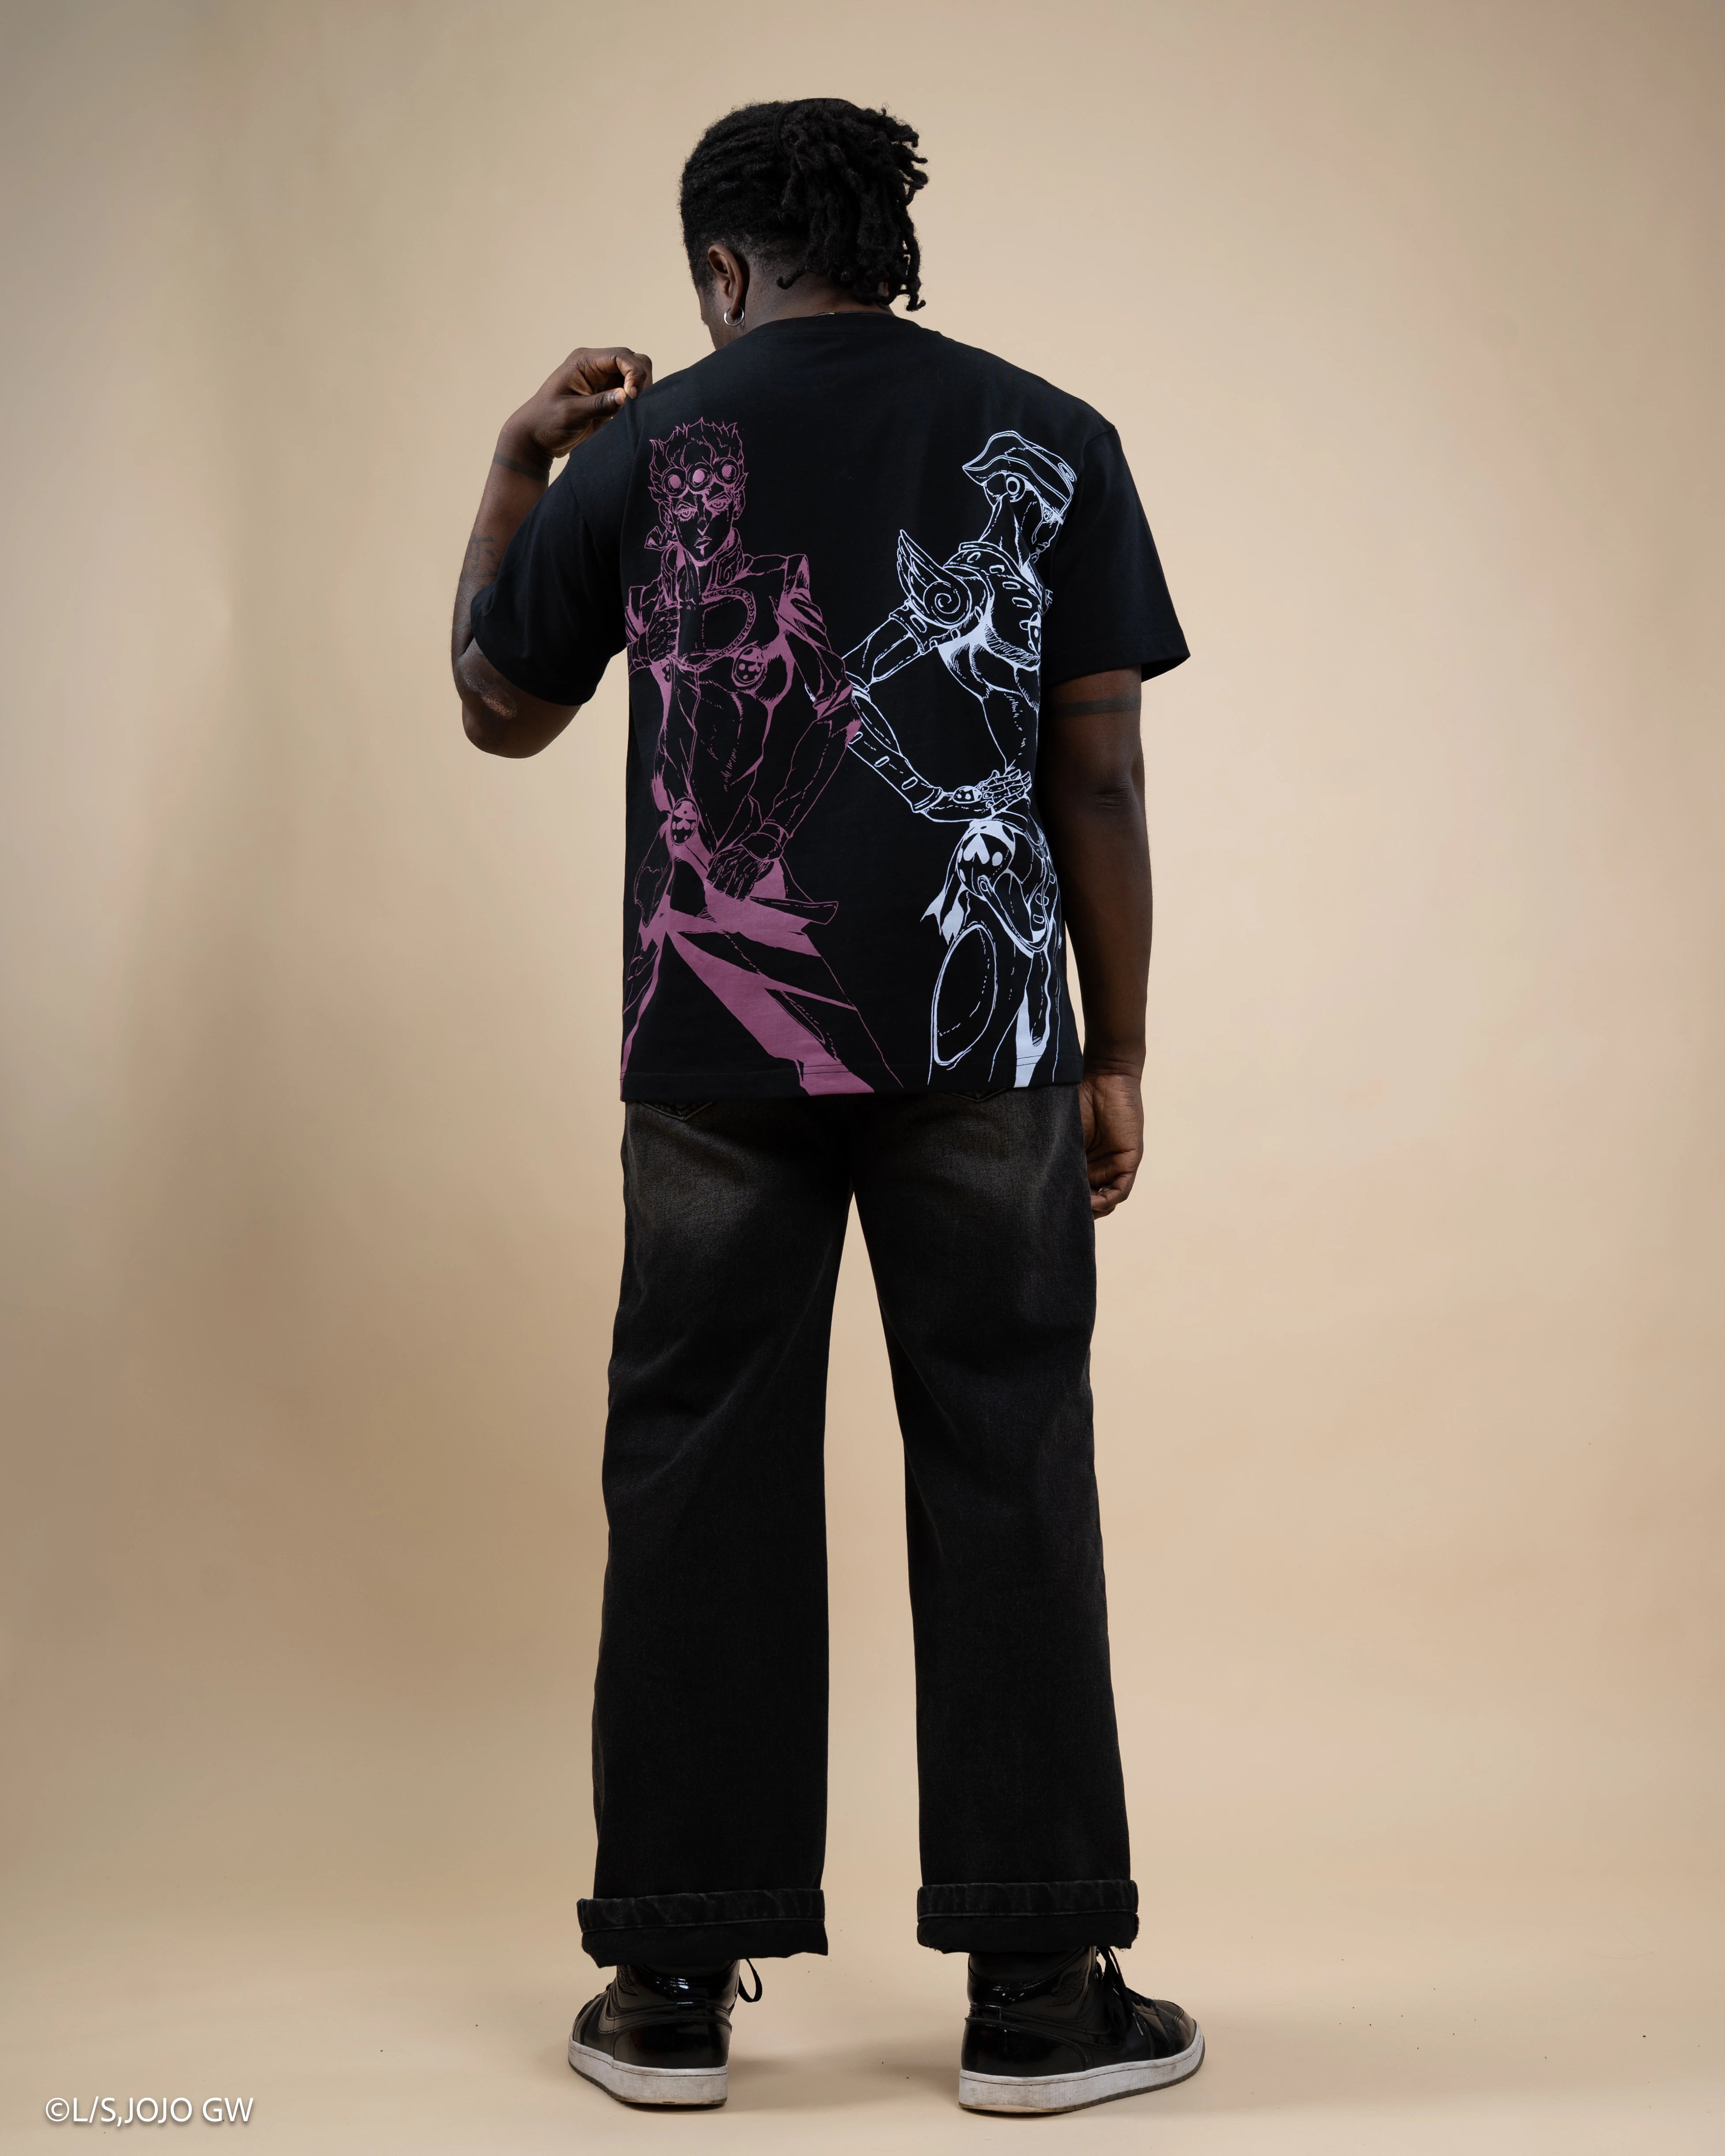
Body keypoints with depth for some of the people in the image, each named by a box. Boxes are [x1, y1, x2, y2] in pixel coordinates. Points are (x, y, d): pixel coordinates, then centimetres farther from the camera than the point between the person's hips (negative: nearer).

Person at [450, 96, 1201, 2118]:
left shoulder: (643, 450, 4)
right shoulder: (1049, 443, 4)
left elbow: (500, 710, 16)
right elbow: (1099, 774, 0)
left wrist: (516, 468, 28)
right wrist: (1117, 1055, 7)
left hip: (716, 1046, 1)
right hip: (979, 1043, 0)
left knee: (702, 1483, 8)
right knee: (1004, 1482, 5)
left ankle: (674, 1984, 14)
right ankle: (1034, 1986, 9)